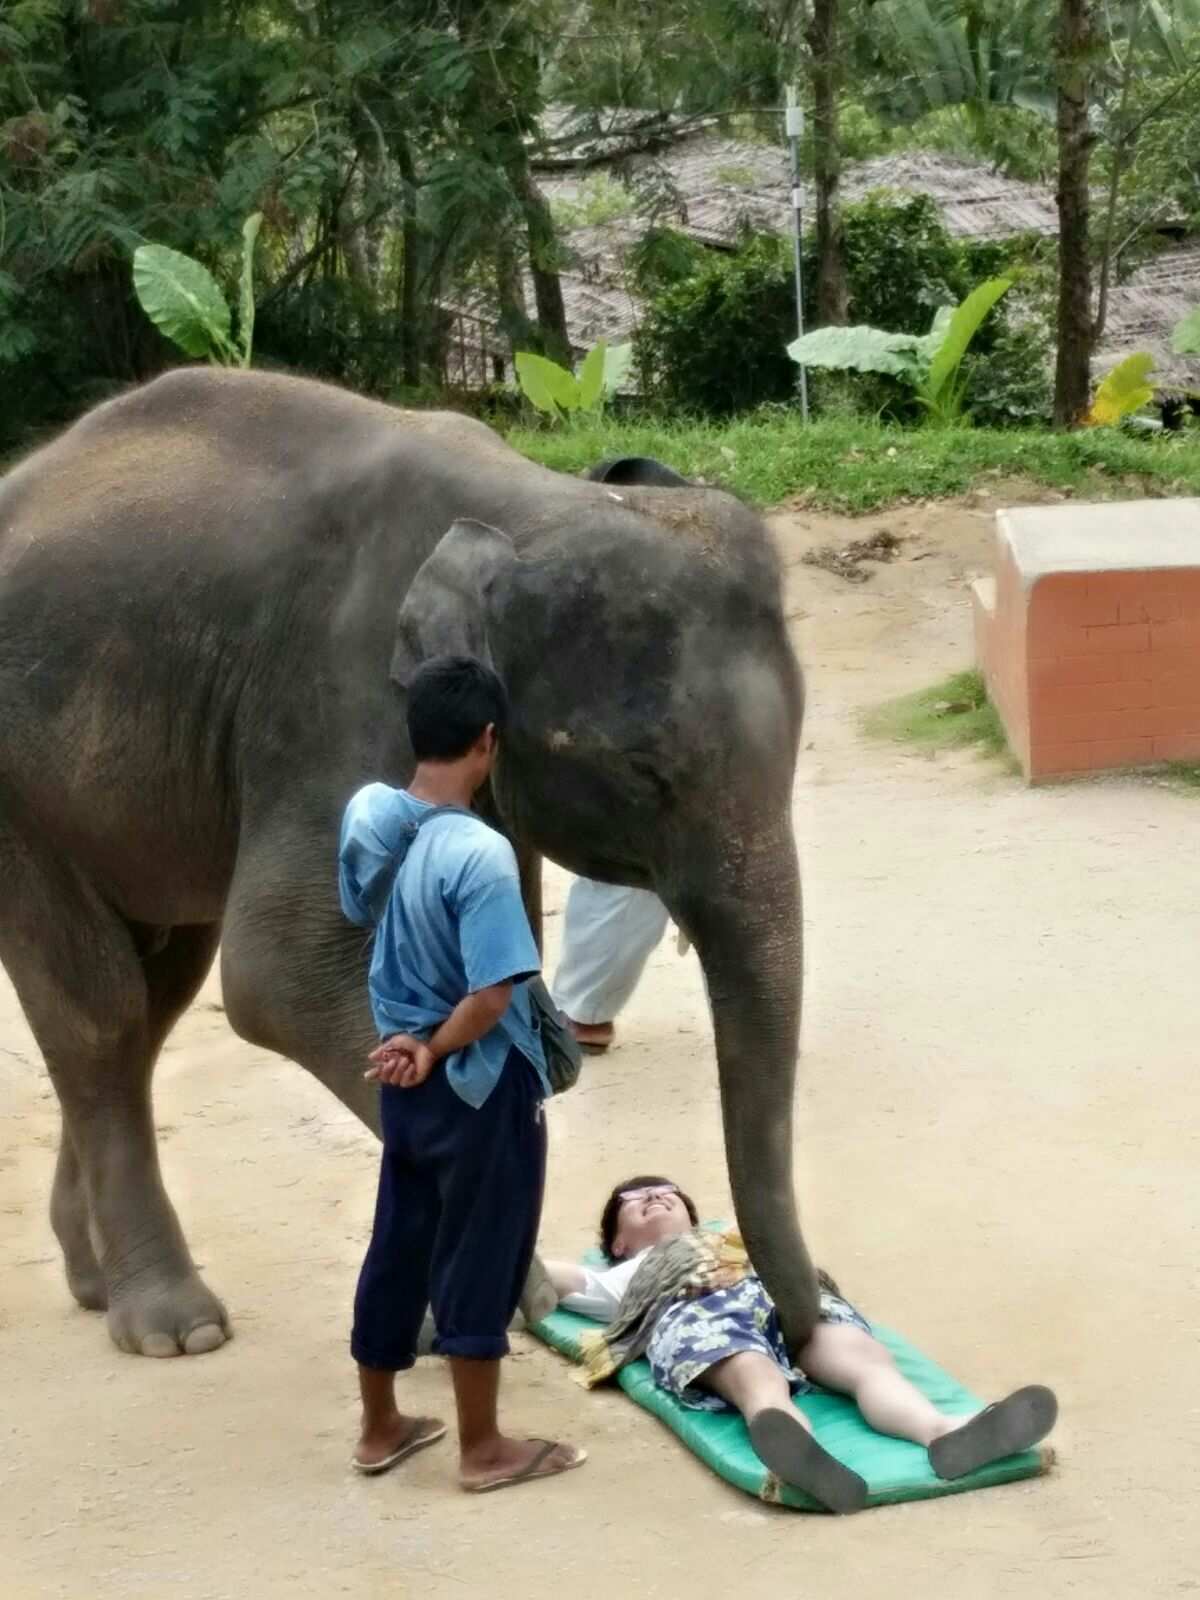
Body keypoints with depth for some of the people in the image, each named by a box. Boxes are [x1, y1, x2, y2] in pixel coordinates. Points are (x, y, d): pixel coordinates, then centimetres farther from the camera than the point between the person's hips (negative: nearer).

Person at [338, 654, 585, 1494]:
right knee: (478, 1262, 6)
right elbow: (492, 996, -27)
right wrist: (434, 1050, -11)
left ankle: (380, 1428, 30)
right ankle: (484, 1447, 18)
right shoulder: (480, 854, -26)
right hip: (481, 1086, -7)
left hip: (403, 1078, 7)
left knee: (397, 1249, 18)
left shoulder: (365, 814, -4)